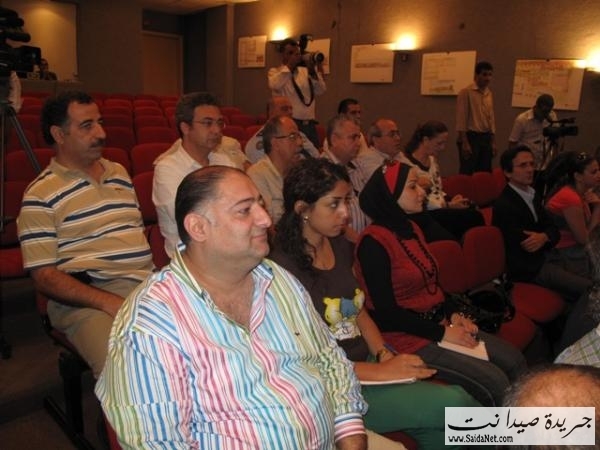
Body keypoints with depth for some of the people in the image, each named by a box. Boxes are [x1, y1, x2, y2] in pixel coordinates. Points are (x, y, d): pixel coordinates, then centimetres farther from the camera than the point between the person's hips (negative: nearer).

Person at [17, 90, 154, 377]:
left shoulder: (118, 172, 19)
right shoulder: (41, 195, 0)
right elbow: (44, 276, -4)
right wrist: (109, 302, -17)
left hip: (148, 285, 6)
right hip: (86, 297, -5)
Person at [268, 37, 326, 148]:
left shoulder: (305, 71, 14)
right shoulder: (275, 71, 4)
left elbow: (320, 91, 3)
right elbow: (274, 86, -19)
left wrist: (313, 72, -11)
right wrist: (289, 65, -16)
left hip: (309, 123, 4)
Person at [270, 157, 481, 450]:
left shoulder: (341, 247, 7)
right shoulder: (284, 267, -16)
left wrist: (385, 355, -2)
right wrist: (381, 371, -16)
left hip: (369, 363, 7)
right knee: (453, 404, -20)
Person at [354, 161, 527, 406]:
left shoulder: (411, 229, 10)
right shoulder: (374, 242, -18)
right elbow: (385, 311, -19)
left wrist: (453, 315, 1)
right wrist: (441, 334, -15)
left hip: (439, 325, 9)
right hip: (409, 339, -9)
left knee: (514, 360, 2)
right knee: (494, 382, -14)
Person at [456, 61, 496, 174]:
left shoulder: (489, 94, 13)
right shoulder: (466, 92, -8)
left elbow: (491, 119, 16)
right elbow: (461, 119, -12)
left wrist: (493, 142, 11)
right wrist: (464, 142, -18)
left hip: (486, 138, 7)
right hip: (470, 137, -7)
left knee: (485, 173, 9)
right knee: (467, 173, -4)